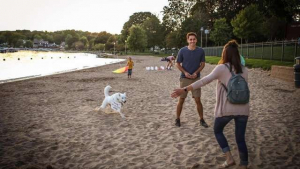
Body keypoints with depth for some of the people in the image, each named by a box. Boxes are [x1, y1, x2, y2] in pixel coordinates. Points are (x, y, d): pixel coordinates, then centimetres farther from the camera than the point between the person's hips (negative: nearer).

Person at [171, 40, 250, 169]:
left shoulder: (222, 68, -6)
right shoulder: (244, 70, 9)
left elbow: (205, 81, -16)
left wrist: (185, 89, -19)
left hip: (226, 108, -4)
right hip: (243, 108, 4)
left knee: (217, 131, 20)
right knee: (240, 138, 12)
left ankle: (229, 158, 9)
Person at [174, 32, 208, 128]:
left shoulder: (200, 51, -3)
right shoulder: (182, 51, -6)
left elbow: (203, 64, 5)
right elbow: (177, 64, 1)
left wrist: (196, 72, -10)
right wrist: (185, 72, -13)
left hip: (196, 78, 1)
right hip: (184, 78, 0)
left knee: (198, 100, 0)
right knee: (181, 100, 4)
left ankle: (202, 120, 15)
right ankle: (177, 119, 18)